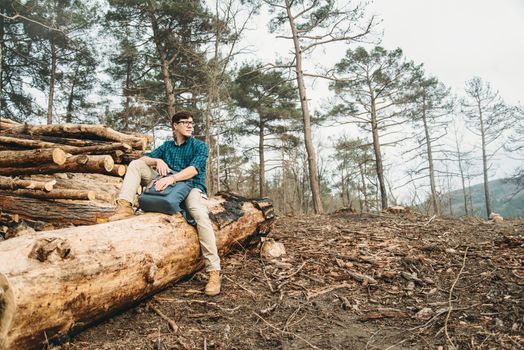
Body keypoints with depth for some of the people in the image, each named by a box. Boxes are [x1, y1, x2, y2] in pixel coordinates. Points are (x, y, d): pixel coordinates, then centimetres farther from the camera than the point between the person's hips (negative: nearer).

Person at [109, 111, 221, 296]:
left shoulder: (200, 146, 4)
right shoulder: (167, 146, 18)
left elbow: (194, 169, -15)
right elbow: (144, 159, 10)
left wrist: (172, 178, -31)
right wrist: (158, 160, -13)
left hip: (192, 186, -4)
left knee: (200, 214, -39)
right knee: (135, 164, -5)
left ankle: (214, 271, -36)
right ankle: (125, 207, -24)